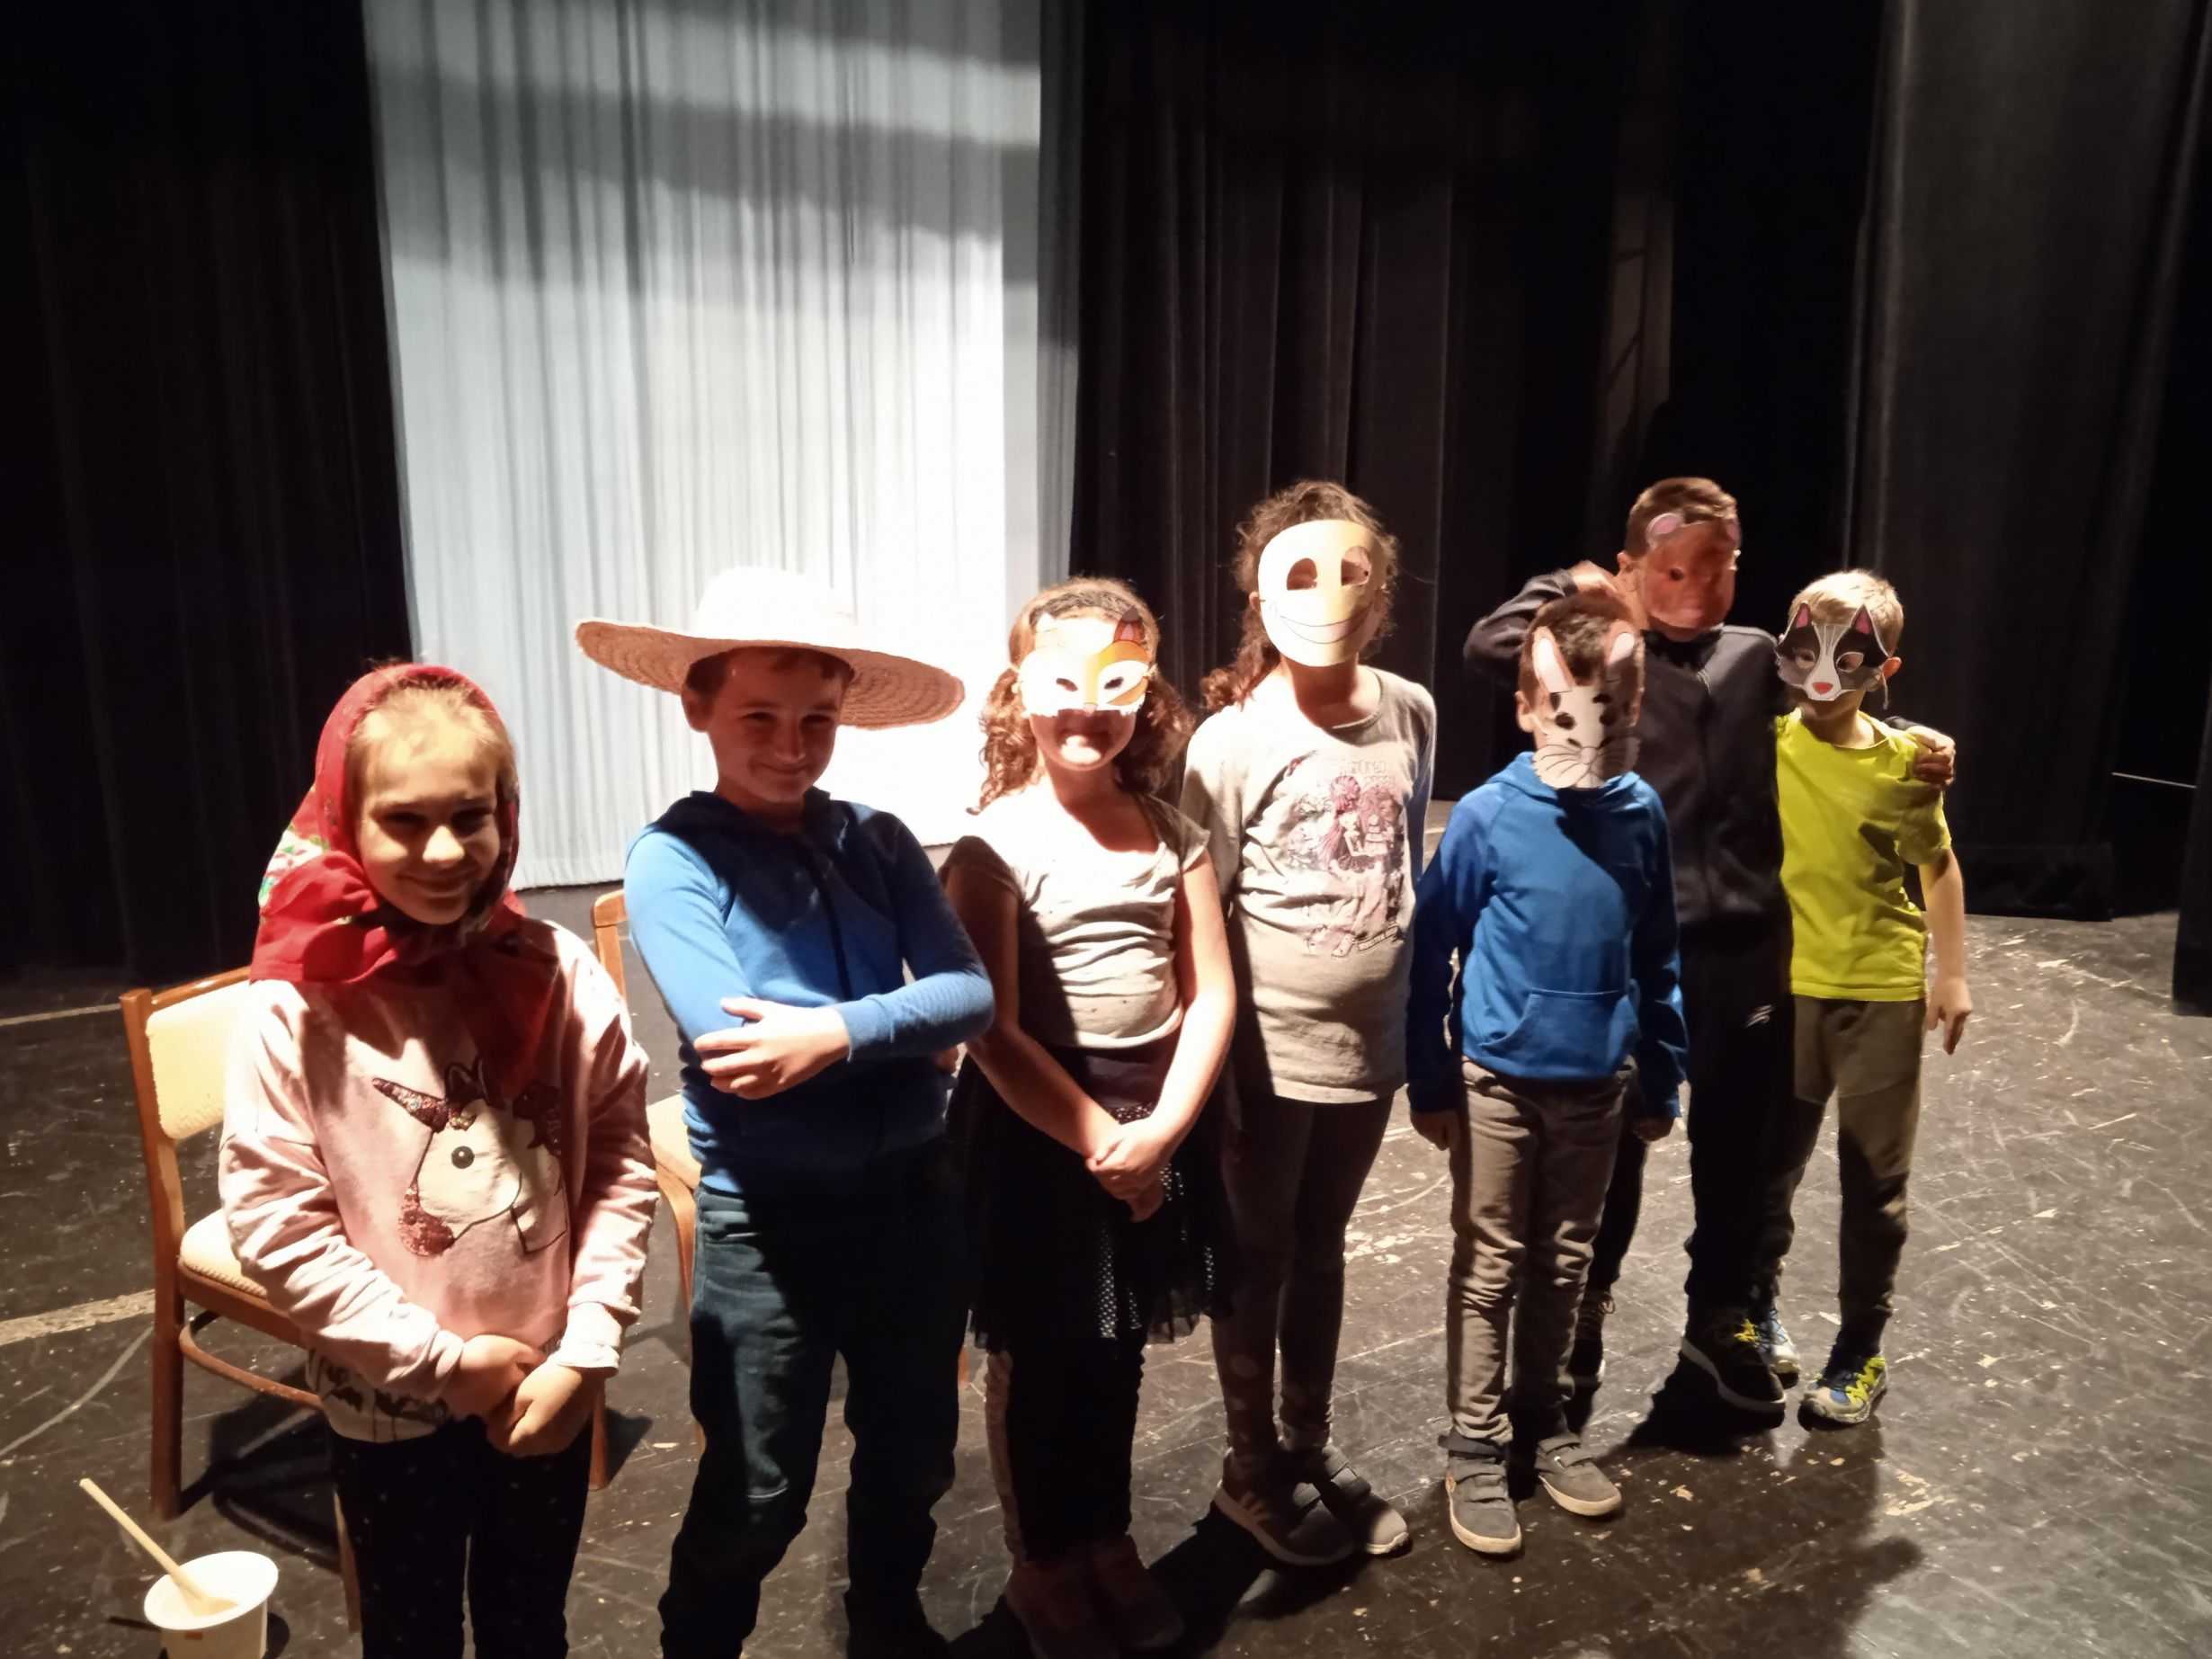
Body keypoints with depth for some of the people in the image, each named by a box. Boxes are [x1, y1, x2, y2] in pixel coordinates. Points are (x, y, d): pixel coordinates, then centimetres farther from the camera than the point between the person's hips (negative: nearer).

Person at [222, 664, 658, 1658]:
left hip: (545, 1391, 2)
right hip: (389, 1407, -1)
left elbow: (620, 1161, -7)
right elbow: (273, 1224, -15)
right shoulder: (296, 1005, -18)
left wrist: (586, 1349, -12)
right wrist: (446, 1359, -14)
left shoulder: (557, 975, -12)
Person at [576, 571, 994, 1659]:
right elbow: (735, 1051, -24)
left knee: (914, 1453, 24)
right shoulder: (670, 860, -12)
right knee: (757, 1493, 13)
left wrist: (838, 1033, -26)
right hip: (769, 1220, -4)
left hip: (915, 1192, 5)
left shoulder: (879, 843, 0)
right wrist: (901, 1022, -19)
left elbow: (972, 995, -11)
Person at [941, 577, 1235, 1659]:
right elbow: (992, 1030, -16)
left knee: (1119, 1349, 19)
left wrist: (1159, 1129, -12)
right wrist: (1097, 1139, -15)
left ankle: (1108, 1542, 40)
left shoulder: (1172, 834, 0)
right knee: (1040, 1357, 12)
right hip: (1039, 1121, -4)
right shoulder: (998, 844, -12)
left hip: (1157, 1114, 4)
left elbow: (1211, 995, -1)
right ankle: (1043, 1565, 34)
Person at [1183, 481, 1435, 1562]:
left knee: (1322, 1250, 21)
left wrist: (1422, 1025, 11)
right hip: (1270, 1055, -4)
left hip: (1368, 1047, 4)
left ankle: (1311, 1448, 41)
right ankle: (1251, 1470, 35)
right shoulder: (1235, 740, -16)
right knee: (1258, 1260, 14)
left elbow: (1413, 871, 8)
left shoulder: (1412, 714, -3)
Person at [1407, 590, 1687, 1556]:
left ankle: (1543, 1422, 37)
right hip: (1499, 1080, -3)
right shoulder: (1489, 817, -16)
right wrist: (1428, 1083, -7)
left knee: (1563, 1266, 18)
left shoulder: (1641, 813, -5)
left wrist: (1661, 1078, 8)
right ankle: (1473, 1448, 24)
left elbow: (1656, 957, 5)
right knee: (1489, 1268, 9)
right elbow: (1430, 950, -10)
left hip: (1595, 1086, 4)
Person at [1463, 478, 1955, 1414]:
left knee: (1740, 1144, 16)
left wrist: (1913, 742, 3)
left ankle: (1723, 1316, 37)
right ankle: (1585, 1301, 35)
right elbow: (1490, 648, -20)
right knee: (1612, 1136, 13)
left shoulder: (1757, 657, 7)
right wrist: (1573, 587, -7)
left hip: (1746, 946, 4)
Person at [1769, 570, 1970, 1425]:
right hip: (1782, 988, 0)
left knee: (1874, 1181, 10)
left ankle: (1859, 1352, 27)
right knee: (1762, 1165, 11)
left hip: (1882, 994, 0)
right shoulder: (1761, 743, -8)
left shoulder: (1903, 763, -7)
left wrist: (1952, 972, 3)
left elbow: (1938, 866, 4)